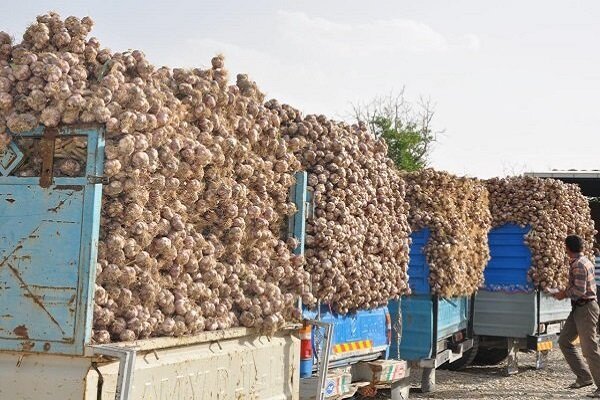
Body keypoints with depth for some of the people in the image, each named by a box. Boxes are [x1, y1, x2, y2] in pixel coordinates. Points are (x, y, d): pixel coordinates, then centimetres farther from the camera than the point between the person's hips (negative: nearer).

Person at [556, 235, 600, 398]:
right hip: (578, 308, 10)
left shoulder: (579, 265, -18)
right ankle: (584, 377, 16)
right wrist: (566, 292, 16)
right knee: (564, 341, 12)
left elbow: (580, 290, -22)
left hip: (586, 308, -10)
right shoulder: (585, 261, 13)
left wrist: (565, 293, -7)